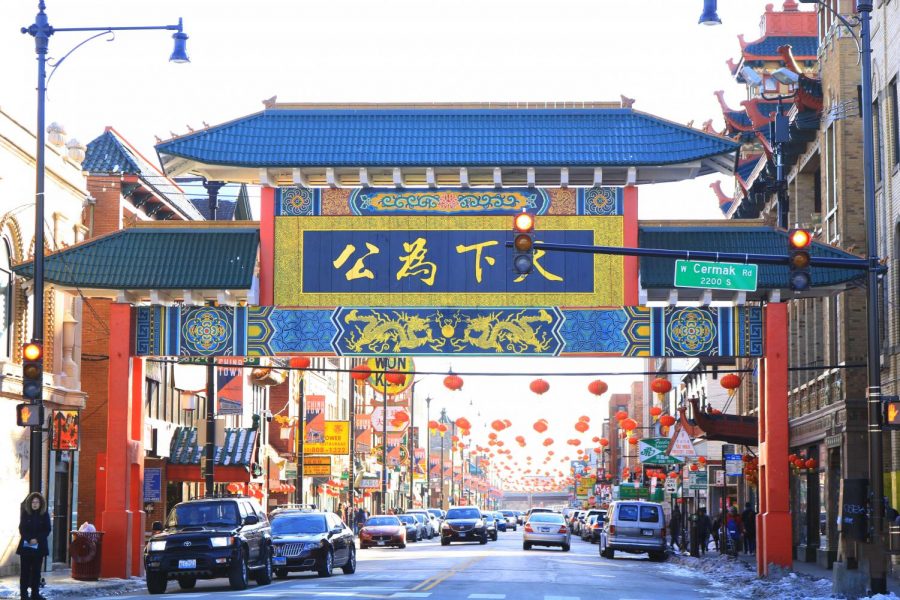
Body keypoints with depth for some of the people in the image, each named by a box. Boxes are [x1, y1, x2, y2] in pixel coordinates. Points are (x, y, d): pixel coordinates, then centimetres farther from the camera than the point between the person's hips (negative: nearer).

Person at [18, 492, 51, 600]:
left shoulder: (45, 515, 3)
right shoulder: (25, 514, 1)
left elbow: (47, 530, 0)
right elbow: (22, 529, -2)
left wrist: (37, 540, -14)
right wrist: (29, 540, -16)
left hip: (39, 546, 1)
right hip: (26, 546, -1)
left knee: (36, 570, 4)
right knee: (25, 570, -2)